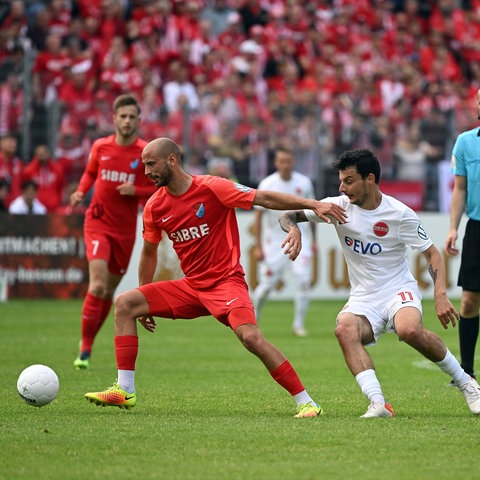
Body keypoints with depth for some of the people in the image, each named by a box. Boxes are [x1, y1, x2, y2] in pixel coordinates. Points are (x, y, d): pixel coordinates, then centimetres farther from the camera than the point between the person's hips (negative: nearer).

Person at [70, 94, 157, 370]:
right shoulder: (100, 147, 0)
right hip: (98, 222, -1)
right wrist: (81, 192, 1)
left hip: (126, 229, 1)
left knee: (110, 289, 11)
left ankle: (89, 341, 30)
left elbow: (159, 189, 1)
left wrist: (136, 191, -17)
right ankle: (85, 349, -11)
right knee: (97, 284, -18)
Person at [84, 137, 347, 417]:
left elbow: (265, 198, -14)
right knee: (124, 303, -4)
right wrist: (145, 305, 22)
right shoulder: (154, 207, 5)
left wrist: (313, 204, -23)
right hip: (191, 286, 6)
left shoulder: (212, 188, -12)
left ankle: (306, 403, -19)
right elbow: (149, 253, 19)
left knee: (251, 336, -29)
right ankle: (125, 391, -4)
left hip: (226, 282, -6)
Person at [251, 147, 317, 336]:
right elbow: (259, 216, -6)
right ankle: (254, 311, 29)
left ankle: (299, 323, -1)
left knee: (304, 278, -14)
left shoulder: (304, 183, -2)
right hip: (274, 240, -2)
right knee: (267, 283, -1)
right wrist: (258, 246, -9)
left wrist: (313, 241, 10)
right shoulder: (267, 184, -9)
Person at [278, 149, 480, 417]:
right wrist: (294, 229, -20)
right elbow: (289, 214, 5)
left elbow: (432, 253, -2)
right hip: (363, 299, 3)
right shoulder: (339, 206, -1)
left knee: (410, 330, -36)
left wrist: (440, 295, -16)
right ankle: (378, 403, -40)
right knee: (345, 330, -32)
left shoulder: (400, 214, -9)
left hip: (399, 291, -3)